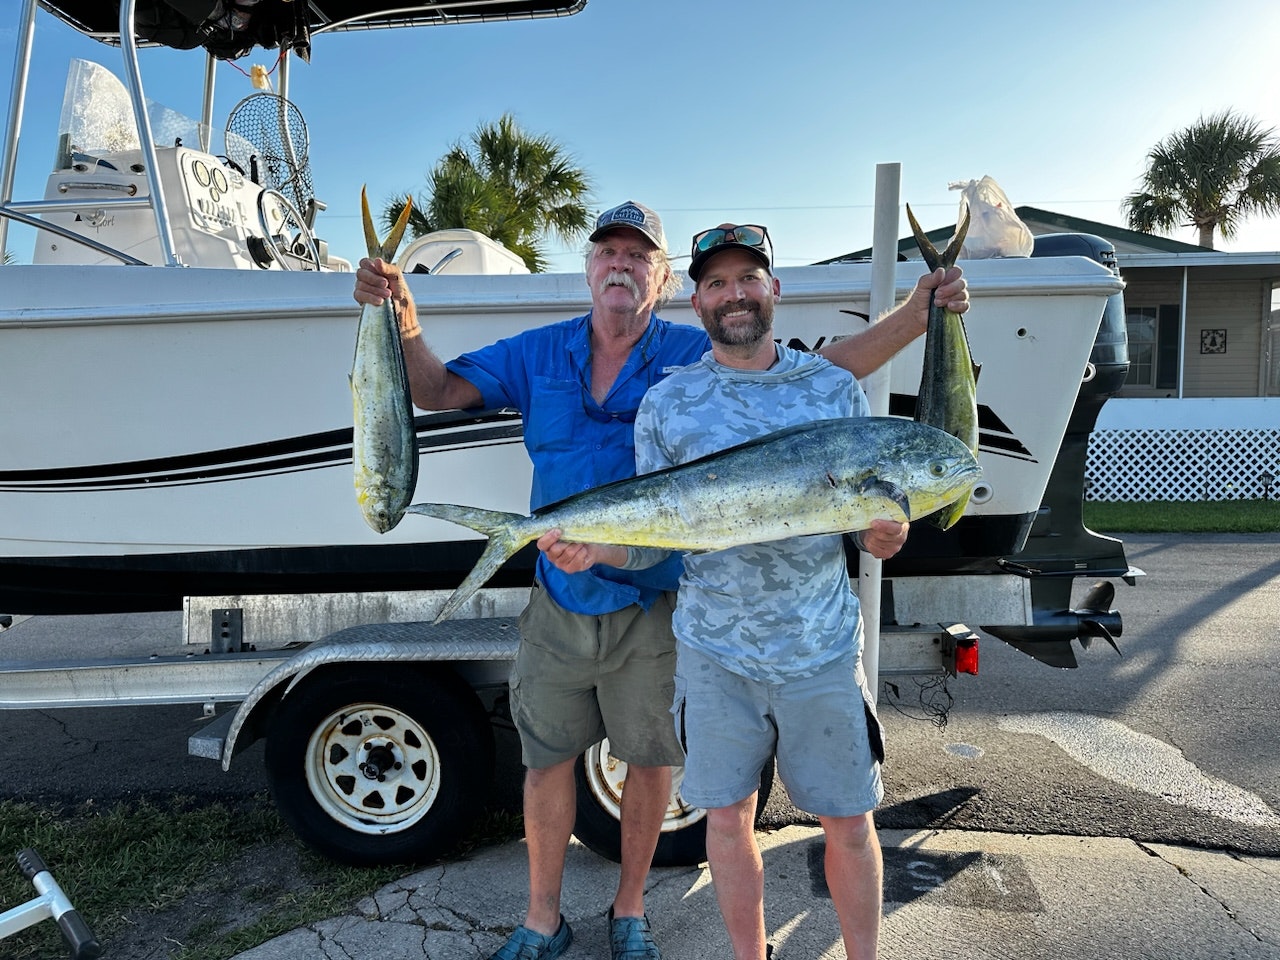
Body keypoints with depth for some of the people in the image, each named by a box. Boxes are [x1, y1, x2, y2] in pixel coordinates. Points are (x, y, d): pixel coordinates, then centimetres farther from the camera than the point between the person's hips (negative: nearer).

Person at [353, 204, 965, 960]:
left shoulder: (698, 356, -8)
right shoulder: (539, 354, 0)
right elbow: (435, 392, 0)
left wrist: (918, 314, -21)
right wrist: (405, 323, -19)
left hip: (655, 607, -1)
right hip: (559, 605, 2)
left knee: (650, 761, 14)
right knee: (547, 760, 14)